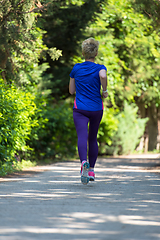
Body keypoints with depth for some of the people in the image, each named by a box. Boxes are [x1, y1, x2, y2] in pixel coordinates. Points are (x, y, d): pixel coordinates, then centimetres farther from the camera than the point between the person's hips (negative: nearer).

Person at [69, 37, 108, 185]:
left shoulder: (76, 68, 5)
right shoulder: (99, 68, -2)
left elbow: (71, 91, 12)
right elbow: (103, 76, -28)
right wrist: (105, 91, -12)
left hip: (80, 109, 0)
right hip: (96, 109, 1)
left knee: (82, 137, -15)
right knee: (93, 138, 17)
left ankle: (84, 162, -43)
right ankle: (91, 170, 22)